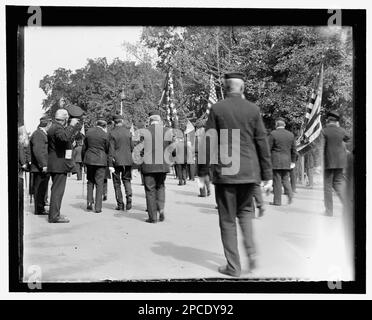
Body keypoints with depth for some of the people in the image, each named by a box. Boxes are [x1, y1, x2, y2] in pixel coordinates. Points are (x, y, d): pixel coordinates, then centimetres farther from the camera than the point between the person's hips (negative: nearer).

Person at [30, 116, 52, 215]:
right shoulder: (37, 134, -13)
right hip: (40, 168, -10)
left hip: (45, 167, 10)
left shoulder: (43, 134, 19)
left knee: (43, 189, 15)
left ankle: (41, 208, 23)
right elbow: (37, 151, -22)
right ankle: (39, 210, 2)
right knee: (39, 189, -4)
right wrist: (43, 165, -24)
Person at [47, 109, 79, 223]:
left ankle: (54, 214, 24)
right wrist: (71, 125, -25)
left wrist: (73, 126, 29)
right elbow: (64, 137, -36)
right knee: (58, 190, -8)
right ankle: (54, 216, -5)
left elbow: (66, 138, 31)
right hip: (59, 164, -11)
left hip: (56, 165, 11)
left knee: (56, 190, 16)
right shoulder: (57, 128, -15)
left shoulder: (55, 127, 17)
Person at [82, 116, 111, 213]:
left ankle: (89, 202, 9)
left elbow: (84, 147, 8)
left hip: (89, 159, 3)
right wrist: (109, 164, 8)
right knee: (99, 183, 4)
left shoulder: (89, 132, 2)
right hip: (101, 160, -3)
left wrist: (83, 159, 19)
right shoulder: (105, 134, -9)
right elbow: (108, 150, -2)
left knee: (90, 181, 19)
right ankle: (98, 207, 5)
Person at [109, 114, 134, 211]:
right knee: (127, 180, 16)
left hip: (117, 160, -3)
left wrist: (111, 162, -5)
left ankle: (120, 204, 7)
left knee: (117, 182, 7)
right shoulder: (128, 131, 1)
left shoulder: (112, 133, -7)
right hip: (127, 160, 3)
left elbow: (111, 149, -9)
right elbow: (131, 147, 5)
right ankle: (129, 197, -4)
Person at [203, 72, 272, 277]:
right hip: (249, 171, 3)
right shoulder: (253, 109, 2)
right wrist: (267, 174, 9)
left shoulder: (217, 109, -3)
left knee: (228, 219, 7)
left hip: (224, 172, -2)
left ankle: (233, 266, 12)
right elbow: (262, 143, 3)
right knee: (244, 209, 24)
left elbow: (209, 142, -5)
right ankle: (251, 251, 10)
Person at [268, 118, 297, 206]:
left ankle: (277, 201, 2)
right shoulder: (291, 134, 7)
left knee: (277, 181, 0)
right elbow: (294, 150, 11)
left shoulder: (273, 134, -7)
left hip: (276, 161, -4)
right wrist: (293, 161, 19)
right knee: (285, 179, 15)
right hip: (287, 162, 4)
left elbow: (268, 148, -8)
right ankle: (290, 194, -5)